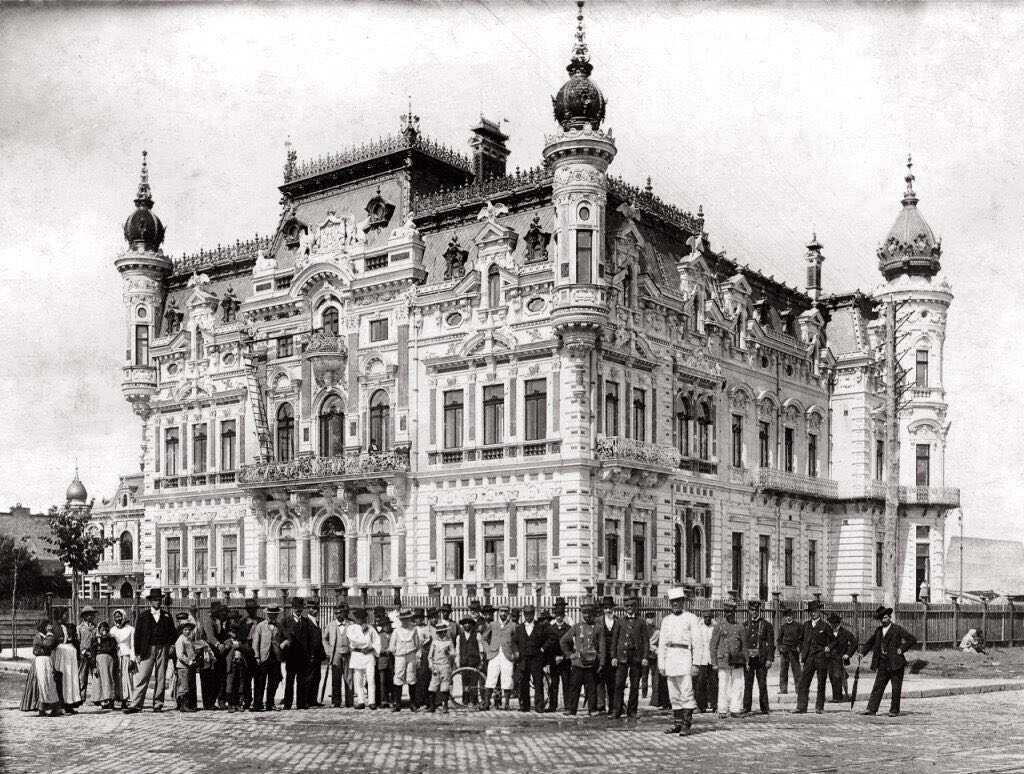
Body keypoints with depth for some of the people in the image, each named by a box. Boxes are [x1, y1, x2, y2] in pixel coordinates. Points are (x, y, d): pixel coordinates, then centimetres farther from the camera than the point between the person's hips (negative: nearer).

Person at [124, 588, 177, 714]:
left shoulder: (166, 616, 12)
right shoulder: (143, 616, 6)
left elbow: (172, 632, 16)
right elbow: (137, 635, 4)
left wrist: (172, 644, -1)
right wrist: (137, 653, -2)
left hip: (163, 649, 2)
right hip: (148, 650, -2)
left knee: (161, 679, 2)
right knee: (142, 678, -7)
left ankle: (158, 705, 7)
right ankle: (136, 705, -8)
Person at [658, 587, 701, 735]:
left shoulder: (691, 618, 1)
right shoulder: (666, 620, 15)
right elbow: (662, 644, 16)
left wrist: (696, 663, -11)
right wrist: (661, 664, 9)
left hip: (685, 657, -5)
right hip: (670, 659, 5)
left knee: (686, 693, -9)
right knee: (674, 695, 7)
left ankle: (686, 725, -6)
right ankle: (677, 724, 14)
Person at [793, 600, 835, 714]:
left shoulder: (824, 626, 1)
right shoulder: (806, 625, 12)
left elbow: (834, 640, 9)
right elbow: (801, 639, 26)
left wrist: (829, 648, -6)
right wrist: (802, 651, 14)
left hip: (821, 658, -3)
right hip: (809, 658, 3)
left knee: (821, 684, 2)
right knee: (803, 683, -4)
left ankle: (819, 707, 11)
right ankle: (801, 707, -4)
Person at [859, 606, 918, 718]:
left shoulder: (897, 629, -6)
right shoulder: (878, 631, 11)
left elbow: (913, 639, -9)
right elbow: (870, 642, 23)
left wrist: (902, 649, -13)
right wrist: (862, 653, 10)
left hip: (896, 663, -5)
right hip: (883, 663, 5)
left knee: (896, 688, 1)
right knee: (877, 686, 2)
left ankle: (894, 711, 9)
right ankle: (871, 709, 1)